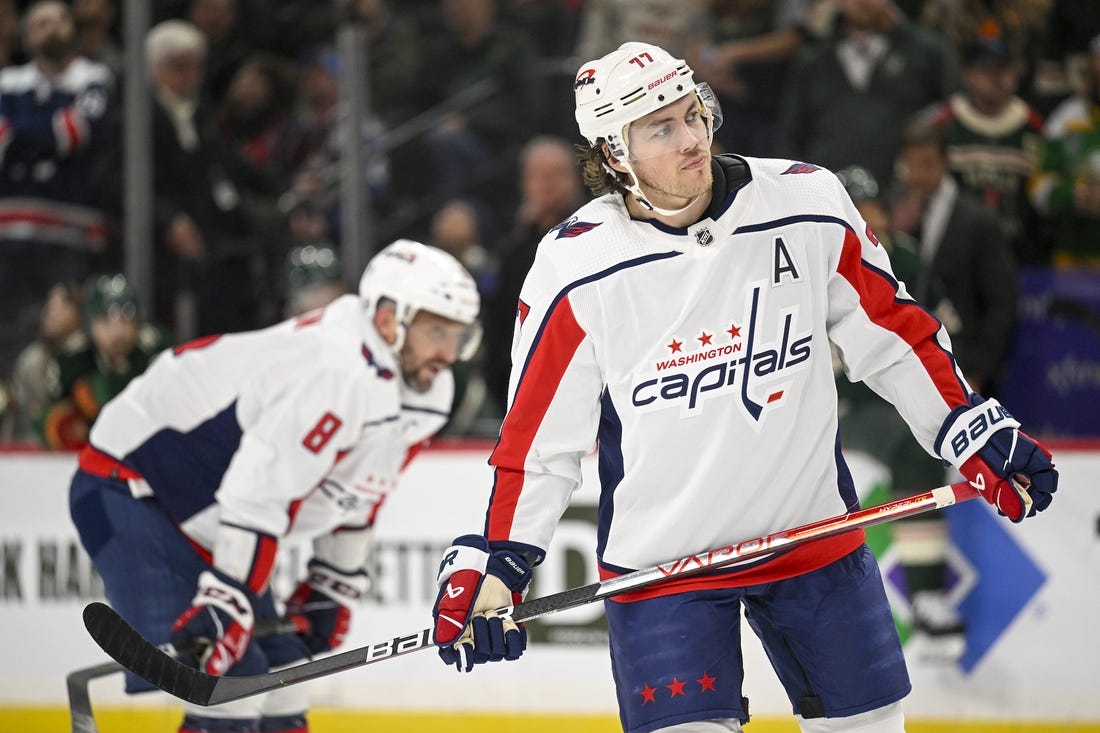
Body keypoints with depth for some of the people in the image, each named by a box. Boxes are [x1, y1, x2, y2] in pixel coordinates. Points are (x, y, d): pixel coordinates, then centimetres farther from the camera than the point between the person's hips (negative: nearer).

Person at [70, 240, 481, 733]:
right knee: (231, 678, -21)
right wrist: (226, 604, -31)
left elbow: (355, 496, 18)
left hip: (202, 527, 10)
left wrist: (334, 587, 21)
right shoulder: (336, 371, -29)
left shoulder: (422, 391, 2)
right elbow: (258, 495, -32)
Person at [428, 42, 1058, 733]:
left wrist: (979, 433, 7)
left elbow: (891, 333, 6)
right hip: (659, 557, -3)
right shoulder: (576, 268, -11)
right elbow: (537, 435, -4)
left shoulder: (809, 204, -7)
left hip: (815, 534, 3)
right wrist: (495, 563, -9)